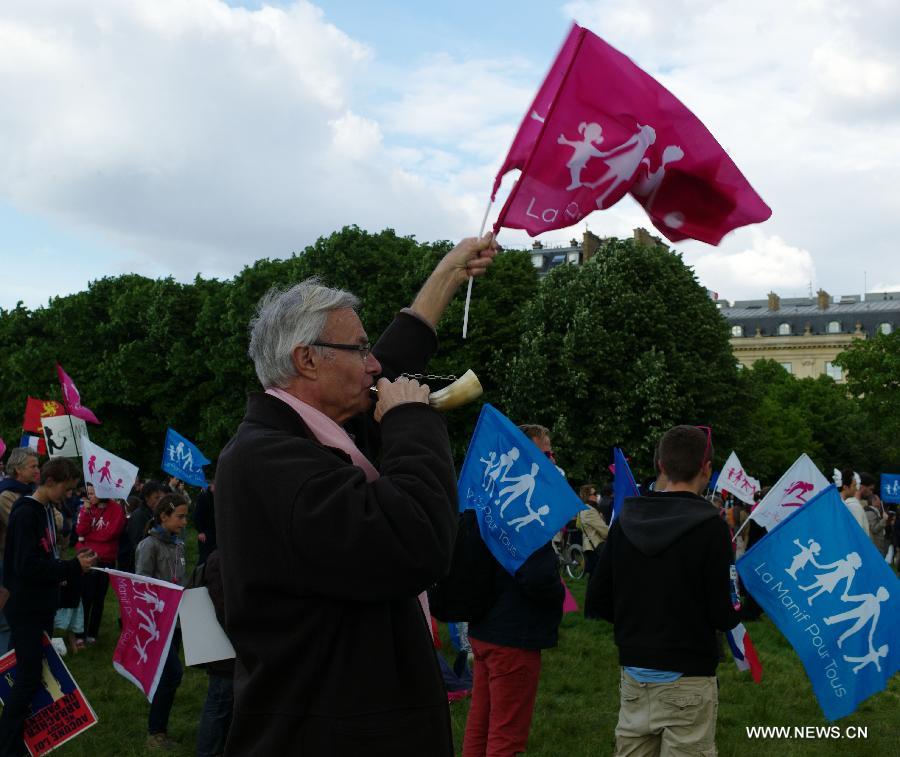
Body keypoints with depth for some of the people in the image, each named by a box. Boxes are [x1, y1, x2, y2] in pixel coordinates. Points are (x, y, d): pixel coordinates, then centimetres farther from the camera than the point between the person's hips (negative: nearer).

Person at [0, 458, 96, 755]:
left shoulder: (46, 510, 8)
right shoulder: (25, 513, -20)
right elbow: (27, 566, -24)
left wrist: (73, 564, 4)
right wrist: (73, 567, -21)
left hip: (42, 606, 9)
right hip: (26, 610, -9)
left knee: (37, 671, 14)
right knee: (27, 677, -4)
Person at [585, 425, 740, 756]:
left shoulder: (626, 520, 1)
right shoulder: (710, 526, -13)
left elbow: (596, 604, 2)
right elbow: (722, 616, -14)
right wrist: (736, 609, 8)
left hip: (633, 674, 5)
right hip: (686, 681, -5)